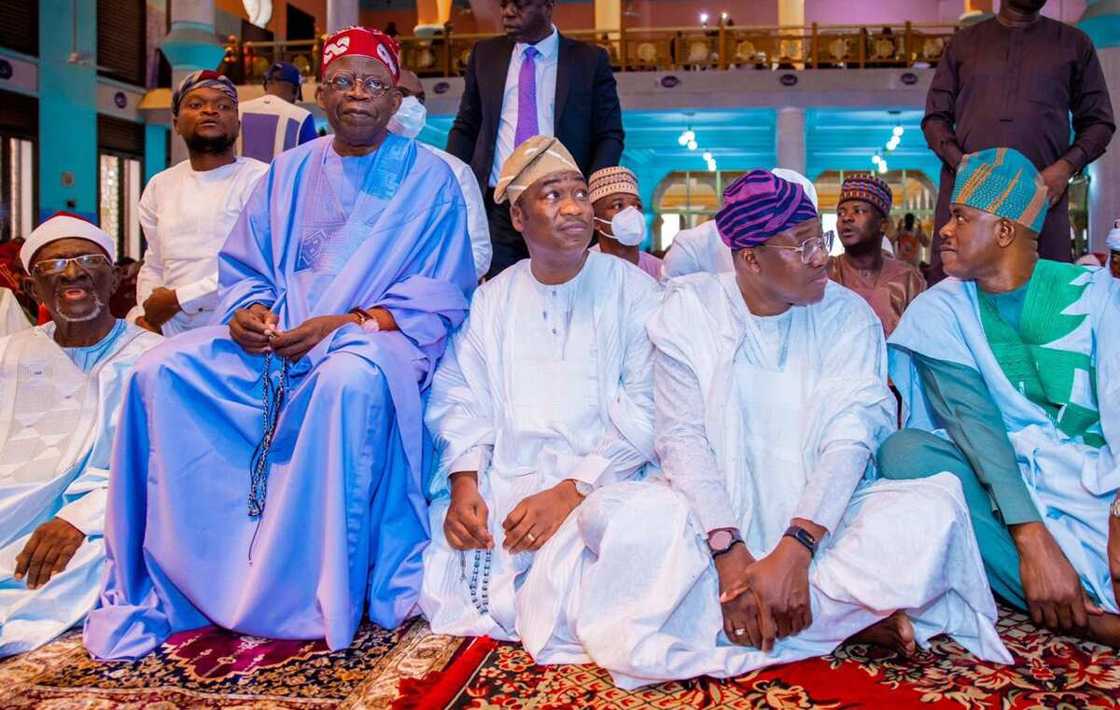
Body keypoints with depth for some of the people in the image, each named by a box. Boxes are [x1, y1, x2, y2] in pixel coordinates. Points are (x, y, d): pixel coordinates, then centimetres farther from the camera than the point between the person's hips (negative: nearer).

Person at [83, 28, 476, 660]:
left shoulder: (430, 179, 4)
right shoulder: (289, 172, 18)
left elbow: (442, 301, -4)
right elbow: (242, 268, 19)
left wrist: (344, 323, -16)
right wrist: (249, 308, -6)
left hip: (377, 341, -5)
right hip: (272, 343, 5)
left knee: (351, 377, -40)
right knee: (162, 370, -17)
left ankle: (326, 599, -28)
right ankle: (162, 588, -10)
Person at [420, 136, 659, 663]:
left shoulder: (633, 292, 1)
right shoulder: (492, 298, 13)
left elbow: (645, 412, -8)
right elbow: (461, 399, 6)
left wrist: (571, 492, -19)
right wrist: (464, 484, -12)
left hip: (597, 485, -3)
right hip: (501, 484, 4)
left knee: (566, 609, -28)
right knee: (440, 584, -18)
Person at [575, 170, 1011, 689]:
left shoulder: (848, 315, -1)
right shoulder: (689, 310, -3)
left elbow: (850, 438, -12)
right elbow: (682, 438, -11)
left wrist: (795, 549, -27)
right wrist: (729, 551, -25)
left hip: (818, 518, 0)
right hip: (716, 515, 1)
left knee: (934, 509, -25)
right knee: (607, 512, -28)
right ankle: (843, 617, -20)